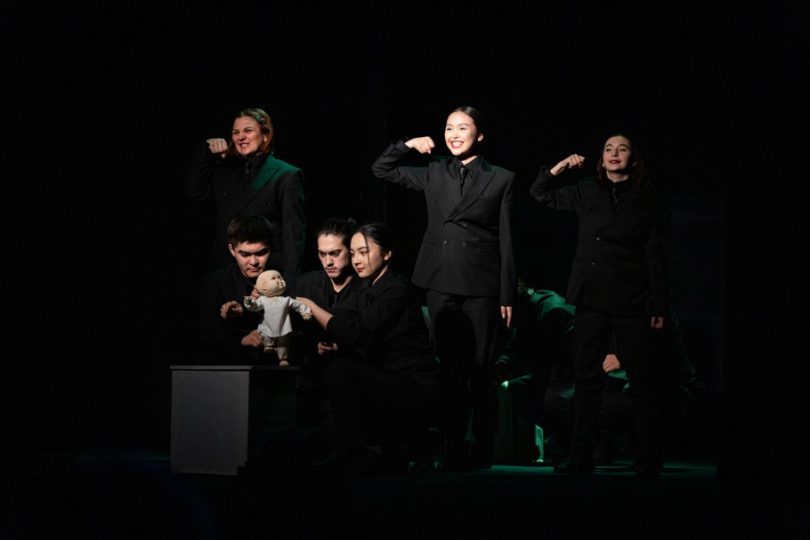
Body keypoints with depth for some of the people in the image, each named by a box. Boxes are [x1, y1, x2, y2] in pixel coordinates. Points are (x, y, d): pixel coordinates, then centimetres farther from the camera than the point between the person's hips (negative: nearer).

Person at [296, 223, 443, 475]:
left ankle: (363, 458, -13)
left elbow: (356, 334, -22)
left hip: (417, 392, -9)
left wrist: (310, 305, -15)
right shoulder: (369, 290, 16)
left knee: (339, 369, -21)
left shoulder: (397, 289, -13)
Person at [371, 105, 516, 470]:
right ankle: (454, 450, 9)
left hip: (480, 285, -3)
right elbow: (381, 169, 17)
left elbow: (507, 243, 1)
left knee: (480, 370, -1)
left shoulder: (500, 180, 3)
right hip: (441, 284, 3)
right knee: (450, 370, 5)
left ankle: (483, 451, 6)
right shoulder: (434, 175, 10)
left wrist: (508, 296, -2)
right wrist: (408, 145, 2)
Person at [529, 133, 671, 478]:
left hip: (631, 303, -3)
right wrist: (559, 168, 2)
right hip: (590, 298, 3)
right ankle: (581, 458, 9)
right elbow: (540, 194, 17)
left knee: (642, 381, -2)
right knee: (586, 378, 5)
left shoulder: (647, 202, 1)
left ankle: (650, 461, 3)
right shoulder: (586, 194, 9)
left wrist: (660, 306, -4)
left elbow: (657, 259, 0)